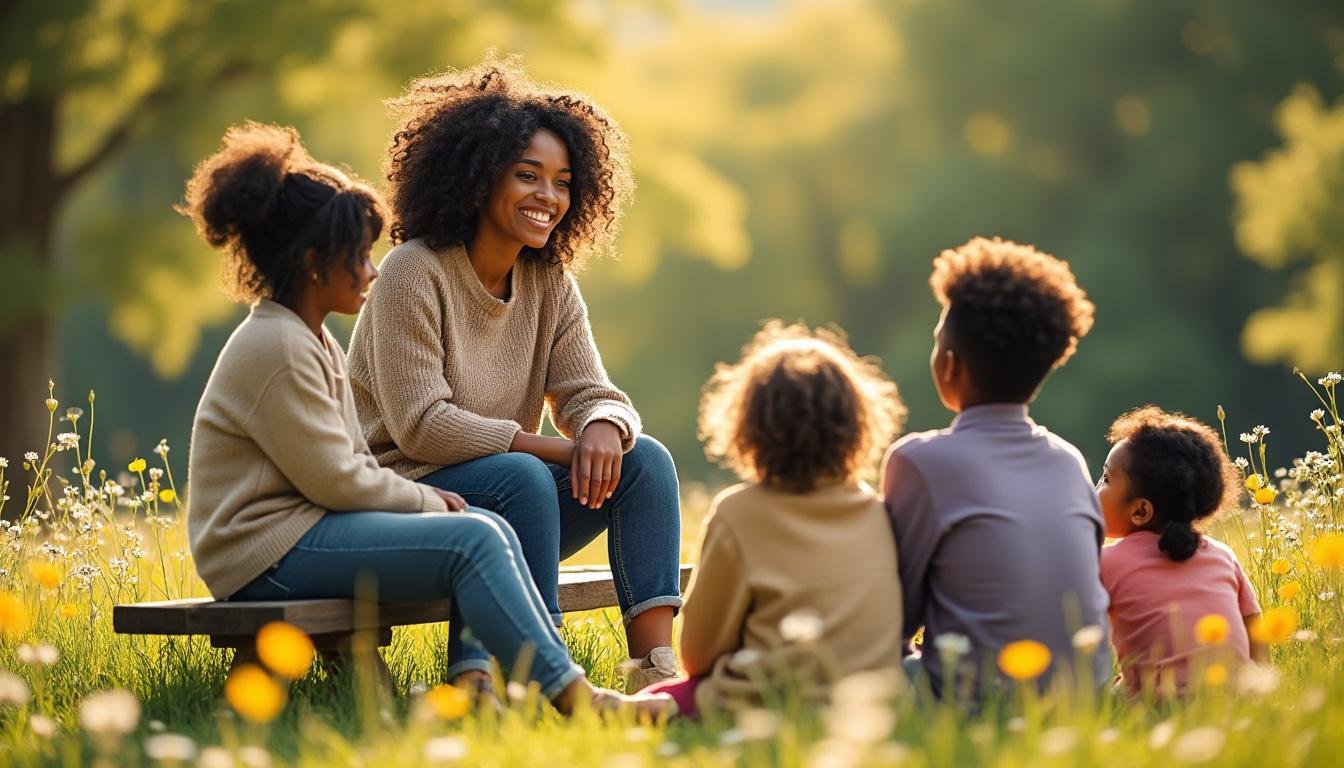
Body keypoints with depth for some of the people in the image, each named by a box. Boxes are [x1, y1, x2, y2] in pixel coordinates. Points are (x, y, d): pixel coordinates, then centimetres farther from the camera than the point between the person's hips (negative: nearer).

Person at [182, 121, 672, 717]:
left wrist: (424, 496, 3)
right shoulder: (276, 349, -15)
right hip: (267, 554, -10)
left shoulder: (313, 342, 18)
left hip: (308, 527, 10)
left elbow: (352, 463, 19)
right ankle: (572, 696, -23)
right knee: (473, 540, -21)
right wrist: (429, 500, -4)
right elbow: (337, 480, -17)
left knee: (489, 528, -2)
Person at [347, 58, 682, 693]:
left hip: (506, 503, 7)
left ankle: (654, 662, -23)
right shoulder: (414, 273, -14)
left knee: (644, 459, -11)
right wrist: (558, 449, -22)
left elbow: (589, 395, 2)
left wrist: (603, 429, -25)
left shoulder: (551, 283, 7)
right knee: (522, 476, -34)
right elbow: (420, 425, -20)